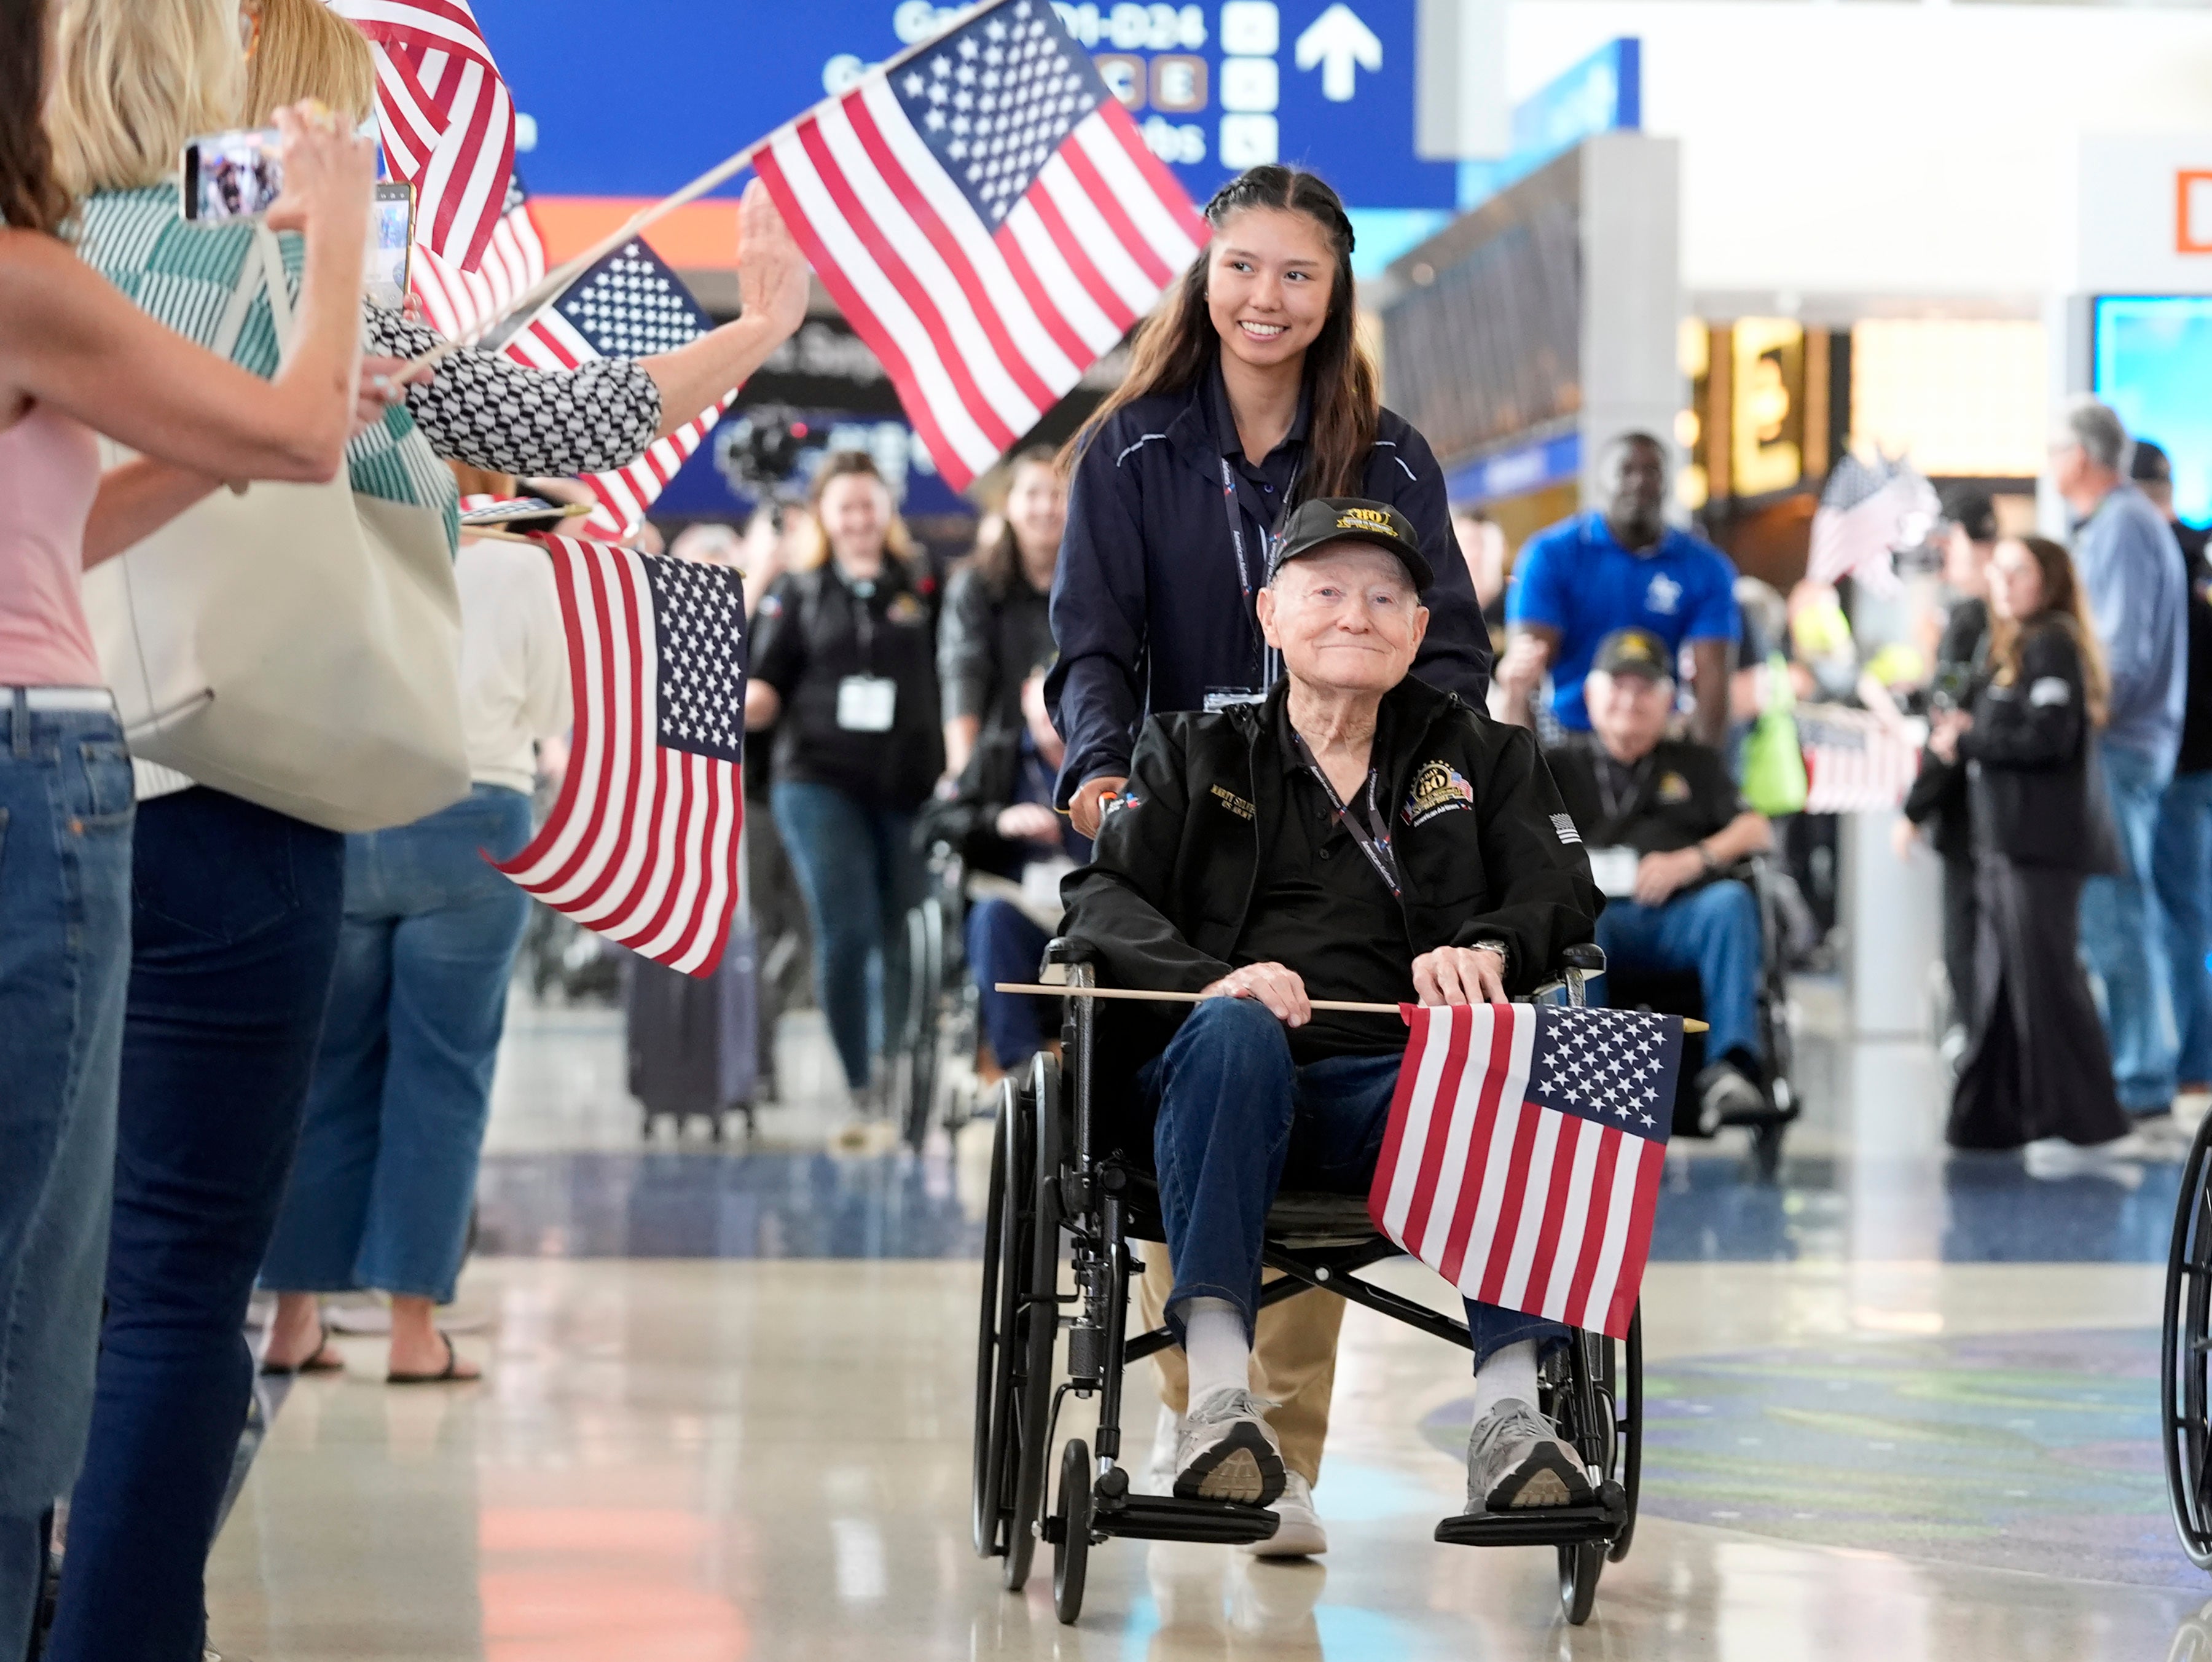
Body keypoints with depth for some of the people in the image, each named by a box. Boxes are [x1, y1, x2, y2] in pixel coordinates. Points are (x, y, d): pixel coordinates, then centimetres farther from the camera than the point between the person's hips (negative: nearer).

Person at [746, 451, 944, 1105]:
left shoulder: (921, 588, 11)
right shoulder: (798, 594, 11)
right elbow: (765, 689, 8)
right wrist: (748, 703, -14)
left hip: (910, 785, 1)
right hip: (821, 783, -1)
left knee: (906, 940, 2)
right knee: (846, 932, -10)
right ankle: (852, 1084, -5)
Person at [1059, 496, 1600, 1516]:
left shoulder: (1478, 758, 24)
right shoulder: (1193, 753, 22)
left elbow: (1561, 896, 9)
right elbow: (1103, 895, 7)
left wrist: (1487, 950, -16)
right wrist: (1213, 979, -15)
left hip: (1403, 1085, 1)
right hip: (1237, 1084, 0)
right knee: (1233, 1033, -37)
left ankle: (1508, 1412, -44)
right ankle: (1219, 1389, -47)